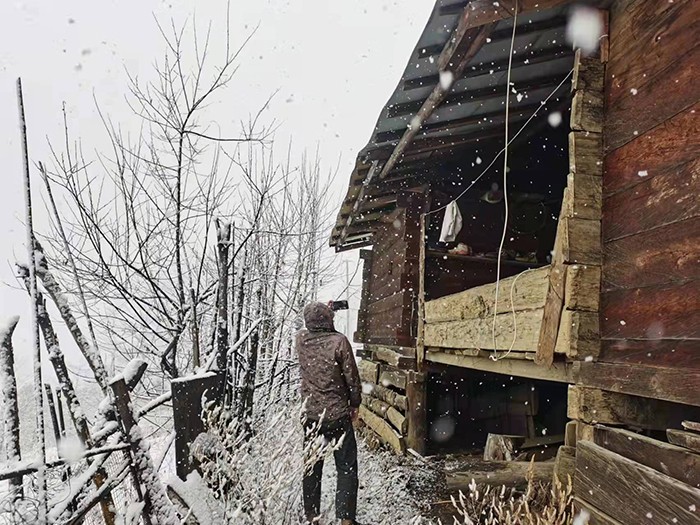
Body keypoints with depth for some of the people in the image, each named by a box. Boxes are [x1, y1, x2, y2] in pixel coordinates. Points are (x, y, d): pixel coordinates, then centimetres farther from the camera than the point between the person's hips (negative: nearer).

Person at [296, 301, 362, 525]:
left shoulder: (301, 340, -4)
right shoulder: (339, 341, -16)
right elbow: (352, 377, -10)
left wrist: (322, 310, 33)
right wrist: (355, 404, 5)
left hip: (310, 415, 4)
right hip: (338, 414, -4)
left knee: (311, 468, 15)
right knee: (346, 468, 8)